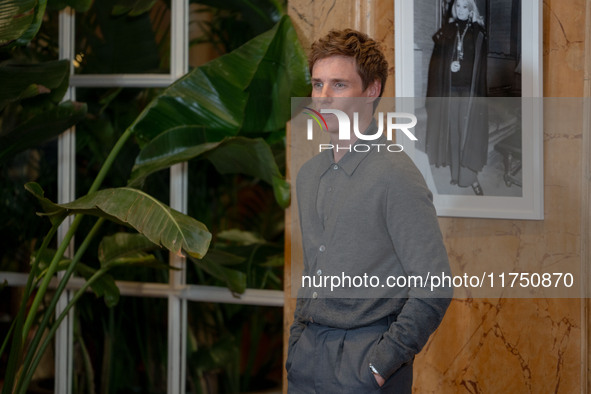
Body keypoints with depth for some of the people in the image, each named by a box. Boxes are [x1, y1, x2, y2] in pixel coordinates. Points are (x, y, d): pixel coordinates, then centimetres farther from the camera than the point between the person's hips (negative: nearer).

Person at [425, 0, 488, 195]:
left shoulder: (478, 33, 3)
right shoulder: (447, 31, 9)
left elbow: (482, 64, 0)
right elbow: (436, 59, 7)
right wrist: (449, 65, -8)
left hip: (470, 89, -2)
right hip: (450, 88, 2)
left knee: (469, 129, -8)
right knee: (452, 128, 4)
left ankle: (470, 175, -9)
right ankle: (457, 172, 11)